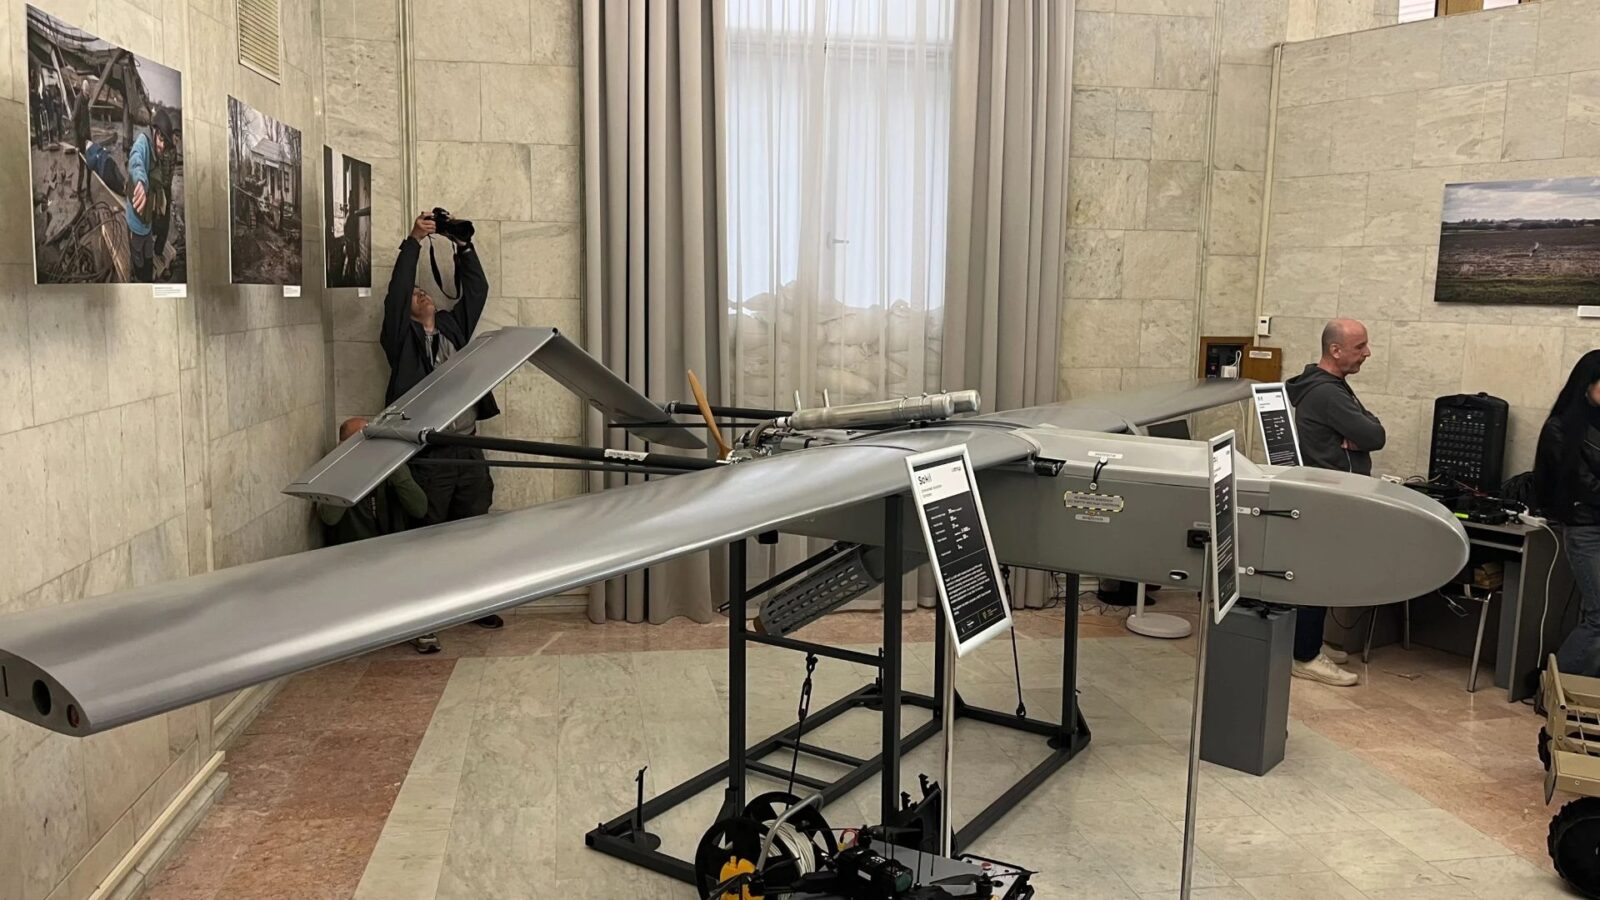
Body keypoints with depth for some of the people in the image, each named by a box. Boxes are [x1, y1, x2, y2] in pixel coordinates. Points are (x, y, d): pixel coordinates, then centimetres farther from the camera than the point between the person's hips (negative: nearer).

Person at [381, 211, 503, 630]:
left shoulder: (453, 326, 19)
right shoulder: (402, 336, 3)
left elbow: (477, 290, 15)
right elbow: (395, 293, -10)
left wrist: (463, 245, 5)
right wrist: (413, 242, -15)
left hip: (468, 448, 5)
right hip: (428, 452, -5)